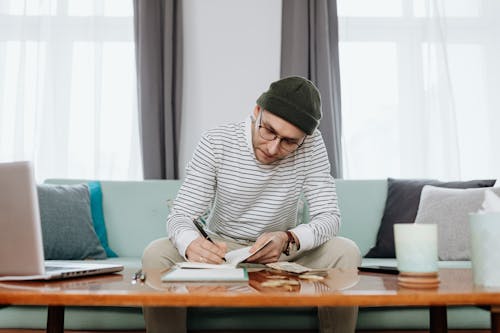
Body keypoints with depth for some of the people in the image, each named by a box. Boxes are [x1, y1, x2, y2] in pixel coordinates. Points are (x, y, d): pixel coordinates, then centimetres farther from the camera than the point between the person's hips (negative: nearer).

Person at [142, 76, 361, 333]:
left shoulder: (311, 146, -13)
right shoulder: (215, 143, -15)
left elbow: (329, 216, -16)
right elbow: (180, 215, -17)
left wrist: (288, 240, -39)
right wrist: (191, 244, -43)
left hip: (282, 254, 1)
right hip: (221, 251, 0)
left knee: (346, 252, -24)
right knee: (156, 254, -26)